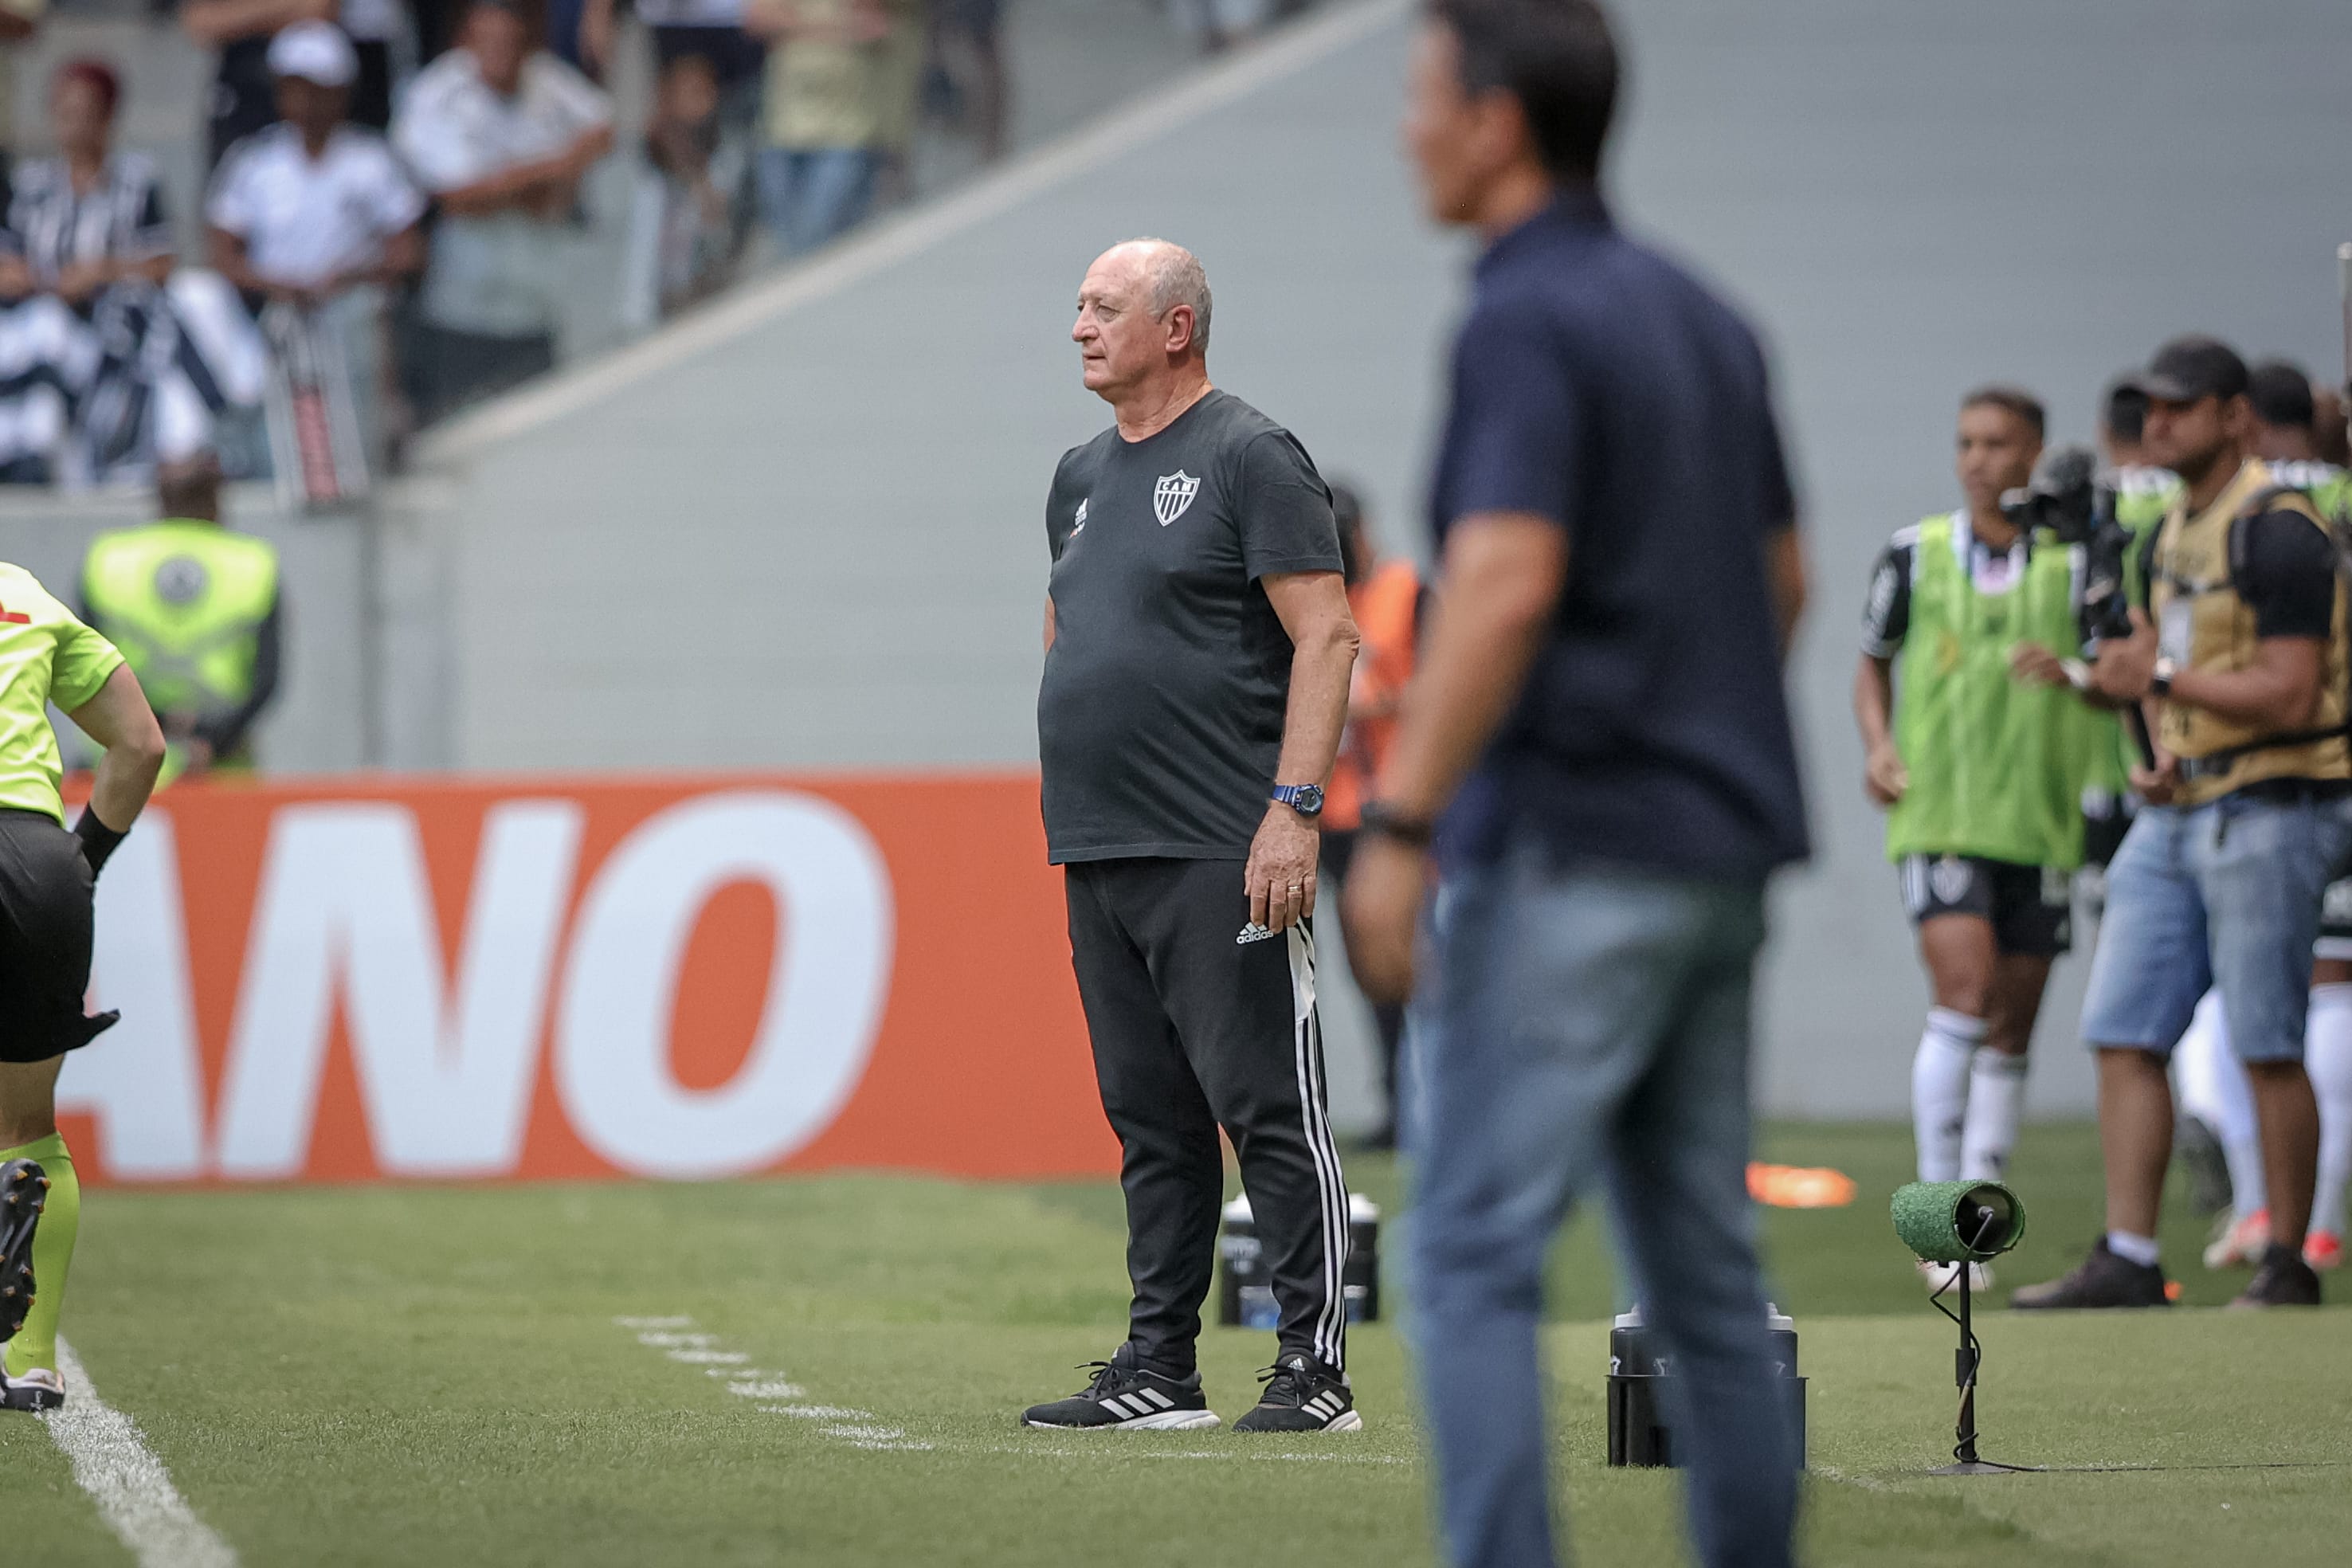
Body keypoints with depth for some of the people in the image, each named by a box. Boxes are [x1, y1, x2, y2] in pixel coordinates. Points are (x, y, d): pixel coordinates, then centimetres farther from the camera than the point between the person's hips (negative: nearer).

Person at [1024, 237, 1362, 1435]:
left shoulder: (1248, 457, -5)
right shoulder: (1082, 479, 19)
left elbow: (1325, 633, -11)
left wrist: (1292, 808, -19)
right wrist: (1070, 821, 19)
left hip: (1223, 850, -8)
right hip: (1099, 861, 8)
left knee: (1269, 1109, -7)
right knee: (1149, 1119, 10)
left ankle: (1316, 1368, -6)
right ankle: (1158, 1369, 13)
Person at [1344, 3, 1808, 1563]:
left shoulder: (1526, 322, -12)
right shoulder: (1702, 316, 15)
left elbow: (1507, 583, -23)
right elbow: (1783, 579, 21)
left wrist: (1401, 824, -23)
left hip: (1570, 851, -9)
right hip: (1721, 854, 9)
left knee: (1477, 1248, -8)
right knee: (1704, 1264, 12)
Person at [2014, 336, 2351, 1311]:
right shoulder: (2170, 538, 15)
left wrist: (2163, 679, -14)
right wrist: (2165, 756, 8)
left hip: (2267, 813, -9)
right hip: (2177, 815, 9)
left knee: (2266, 1048, -4)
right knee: (2123, 1035, 2)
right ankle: (2127, 1260, 3)